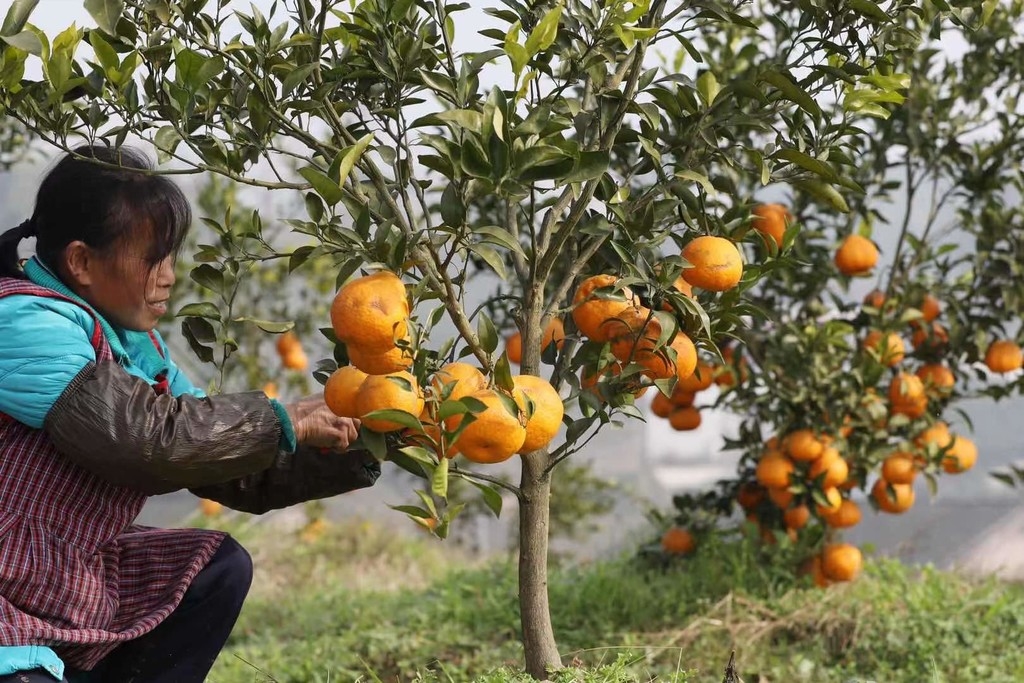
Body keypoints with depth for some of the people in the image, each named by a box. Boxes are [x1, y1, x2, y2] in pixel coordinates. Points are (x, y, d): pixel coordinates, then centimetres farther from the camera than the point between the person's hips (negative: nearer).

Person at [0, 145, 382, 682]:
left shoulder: (138, 350, 9)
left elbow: (235, 472, 11)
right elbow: (146, 435, -30)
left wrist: (355, 450, 1)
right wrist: (283, 423, -18)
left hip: (69, 576, 10)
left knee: (218, 568, 13)